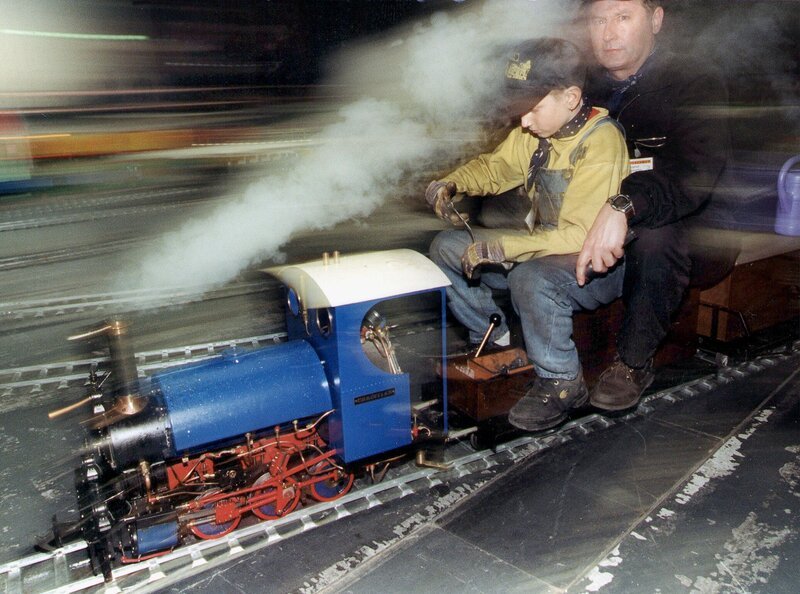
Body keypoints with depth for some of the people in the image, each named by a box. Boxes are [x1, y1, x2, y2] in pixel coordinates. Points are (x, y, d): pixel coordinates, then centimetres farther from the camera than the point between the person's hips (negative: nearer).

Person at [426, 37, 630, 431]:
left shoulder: (600, 141, -24)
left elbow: (578, 236, -30)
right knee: (446, 248, 1)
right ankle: (496, 341, 11)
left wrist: (502, 247, -35)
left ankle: (562, 383, -15)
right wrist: (451, 184, -4)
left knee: (532, 279, -40)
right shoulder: (537, 131, -1)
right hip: (541, 246, 8)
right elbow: (495, 167, 16)